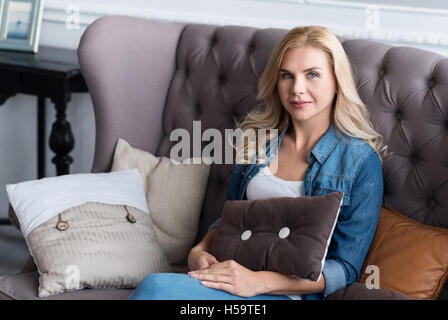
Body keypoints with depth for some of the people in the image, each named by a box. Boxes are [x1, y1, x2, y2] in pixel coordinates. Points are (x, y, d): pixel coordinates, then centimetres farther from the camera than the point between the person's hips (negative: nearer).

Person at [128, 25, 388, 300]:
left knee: (156, 287, -30)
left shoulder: (361, 160, -5)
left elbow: (346, 267, -7)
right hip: (234, 272, 5)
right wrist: (199, 251, -2)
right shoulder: (259, 136, 11)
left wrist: (259, 282, -20)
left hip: (287, 292, -5)